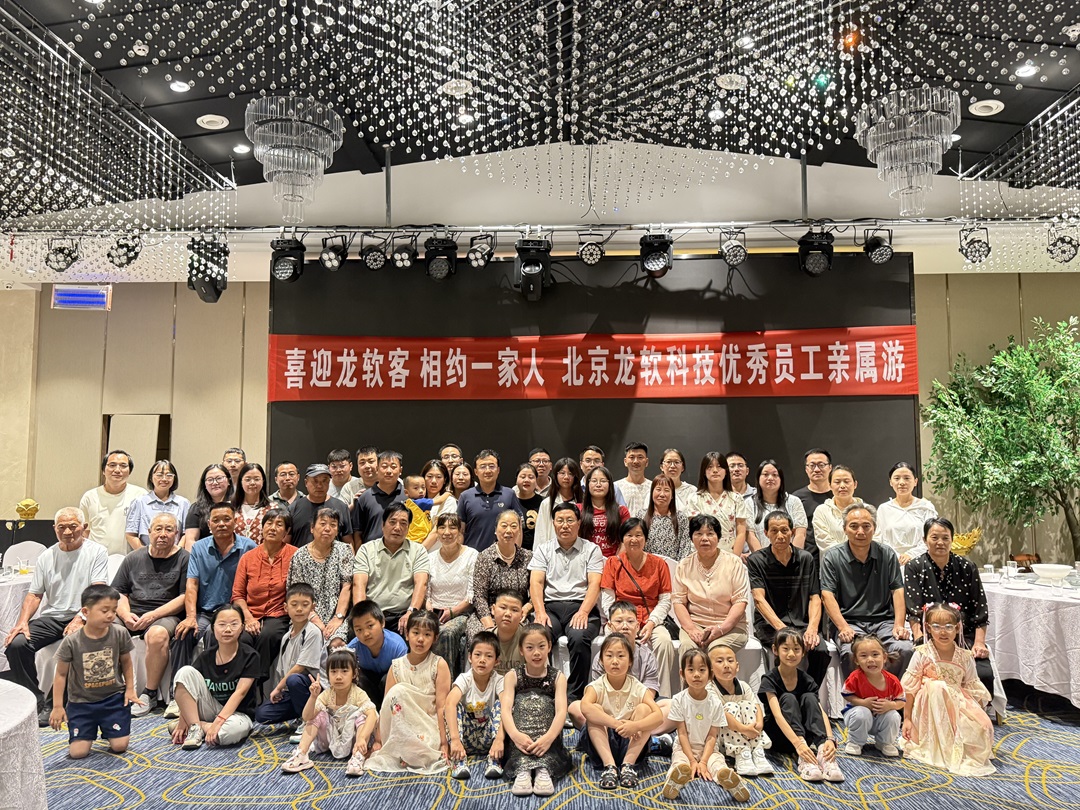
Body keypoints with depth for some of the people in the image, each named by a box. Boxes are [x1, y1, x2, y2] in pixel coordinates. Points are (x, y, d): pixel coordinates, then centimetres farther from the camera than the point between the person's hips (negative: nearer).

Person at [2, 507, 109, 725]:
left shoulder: (96, 552, -3)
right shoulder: (47, 557, 11)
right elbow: (34, 595, 12)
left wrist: (80, 619, -25)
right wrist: (23, 622, -6)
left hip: (82, 617, -5)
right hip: (51, 617, 5)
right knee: (16, 643, -20)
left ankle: (52, 705, -14)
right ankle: (36, 701, -7)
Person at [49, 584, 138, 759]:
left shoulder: (119, 634, -11)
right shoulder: (72, 642, -16)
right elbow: (61, 674, -4)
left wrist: (130, 689, 0)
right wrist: (58, 706, -4)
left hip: (113, 697, 1)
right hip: (82, 701, 0)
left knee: (119, 746, -6)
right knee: (77, 752, -6)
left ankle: (106, 728, 29)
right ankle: (90, 730, 28)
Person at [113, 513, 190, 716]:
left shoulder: (184, 559, 3)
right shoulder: (134, 558, 17)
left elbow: (185, 598, -3)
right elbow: (118, 592, 15)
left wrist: (153, 615, -13)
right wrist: (126, 615, -6)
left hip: (165, 615, -4)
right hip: (131, 613, 5)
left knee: (157, 635, -36)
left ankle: (149, 695, -19)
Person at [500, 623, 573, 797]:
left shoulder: (558, 677, 1)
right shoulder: (512, 676, 2)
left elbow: (561, 711, -15)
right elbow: (506, 709, -14)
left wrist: (549, 737, -35)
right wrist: (515, 734, -36)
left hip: (545, 739, 0)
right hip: (521, 737, 0)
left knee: (543, 701, -21)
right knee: (522, 701, -22)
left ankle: (543, 769, -41)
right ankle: (522, 769, -42)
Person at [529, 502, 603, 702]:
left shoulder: (591, 550, 15)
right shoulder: (543, 551, 20)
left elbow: (594, 584, 2)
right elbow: (535, 583, 6)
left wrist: (583, 612, -16)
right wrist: (540, 612, -12)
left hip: (581, 606, -1)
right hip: (551, 606, 1)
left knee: (579, 638, -34)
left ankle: (575, 696, -22)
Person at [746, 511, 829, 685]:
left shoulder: (806, 559, 11)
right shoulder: (756, 560, 1)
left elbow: (814, 598, 7)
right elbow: (759, 599, -10)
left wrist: (812, 628, -12)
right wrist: (781, 628, -25)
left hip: (802, 623, 3)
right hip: (769, 625, -3)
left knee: (820, 650, -26)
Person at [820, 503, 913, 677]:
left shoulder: (887, 554, 11)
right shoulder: (832, 557, 2)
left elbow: (897, 590, 8)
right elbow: (827, 596, -5)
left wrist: (899, 625, -6)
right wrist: (843, 627, -18)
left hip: (884, 620, 3)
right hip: (849, 622, -3)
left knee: (904, 650, -26)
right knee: (852, 653, -32)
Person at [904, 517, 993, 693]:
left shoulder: (967, 567, 8)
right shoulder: (914, 568, 3)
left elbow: (980, 611, 7)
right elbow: (914, 612, -5)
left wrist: (979, 643, -5)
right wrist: (920, 640, -18)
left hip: (965, 636, 2)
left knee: (985, 675, -24)